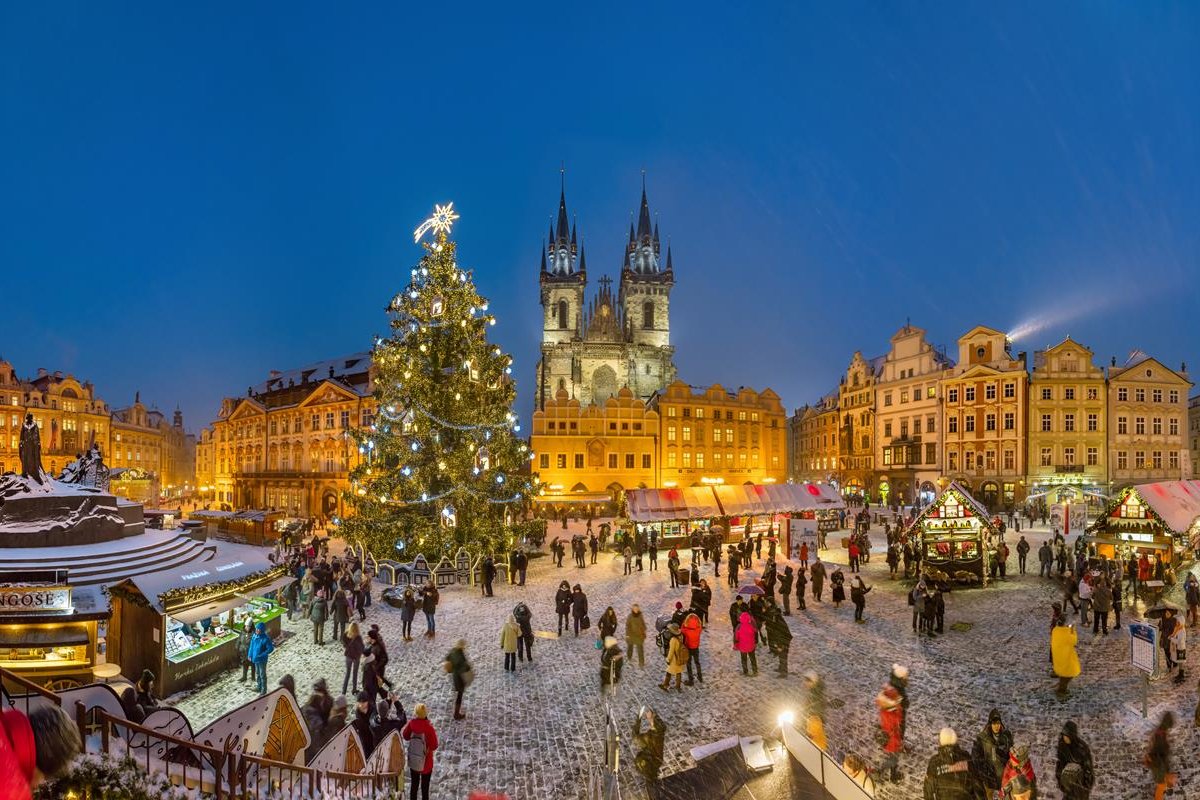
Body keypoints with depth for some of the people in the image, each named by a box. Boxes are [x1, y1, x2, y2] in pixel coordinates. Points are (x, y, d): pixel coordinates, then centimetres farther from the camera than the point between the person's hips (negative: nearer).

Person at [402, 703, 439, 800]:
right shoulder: (429, 728, -28)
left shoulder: (411, 724, -18)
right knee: (425, 788, 15)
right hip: (426, 763, -3)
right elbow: (434, 746, -20)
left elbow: (405, 736, 1)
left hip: (413, 762, 3)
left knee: (414, 785, 23)